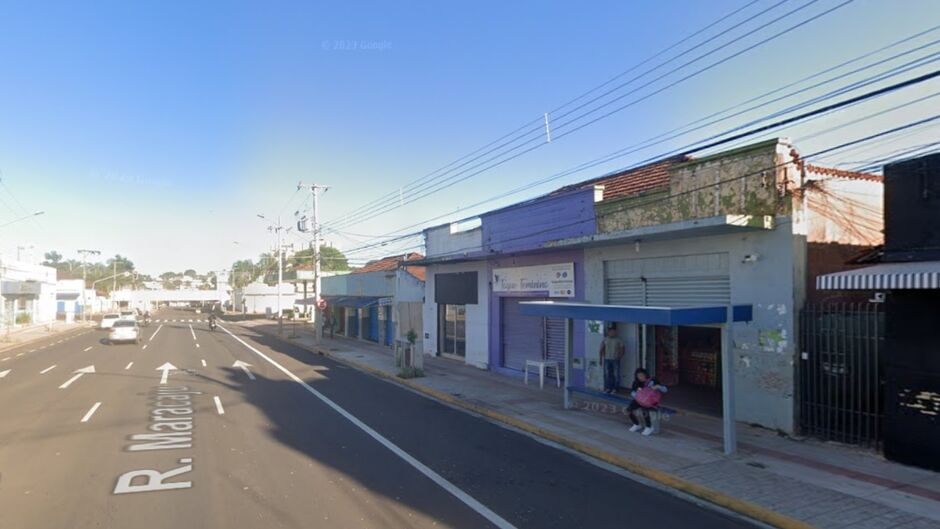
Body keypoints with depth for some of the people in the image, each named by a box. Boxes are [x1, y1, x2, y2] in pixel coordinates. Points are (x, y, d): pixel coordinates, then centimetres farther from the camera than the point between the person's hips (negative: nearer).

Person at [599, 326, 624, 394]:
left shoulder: (618, 340, 1)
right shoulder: (605, 340, 6)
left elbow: (622, 350, 2)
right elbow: (602, 350, 9)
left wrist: (619, 357, -10)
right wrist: (601, 359, 4)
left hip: (615, 360, -1)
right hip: (607, 359, 2)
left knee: (616, 375, -3)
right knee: (607, 374, 2)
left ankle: (614, 388, 5)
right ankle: (608, 388, 10)